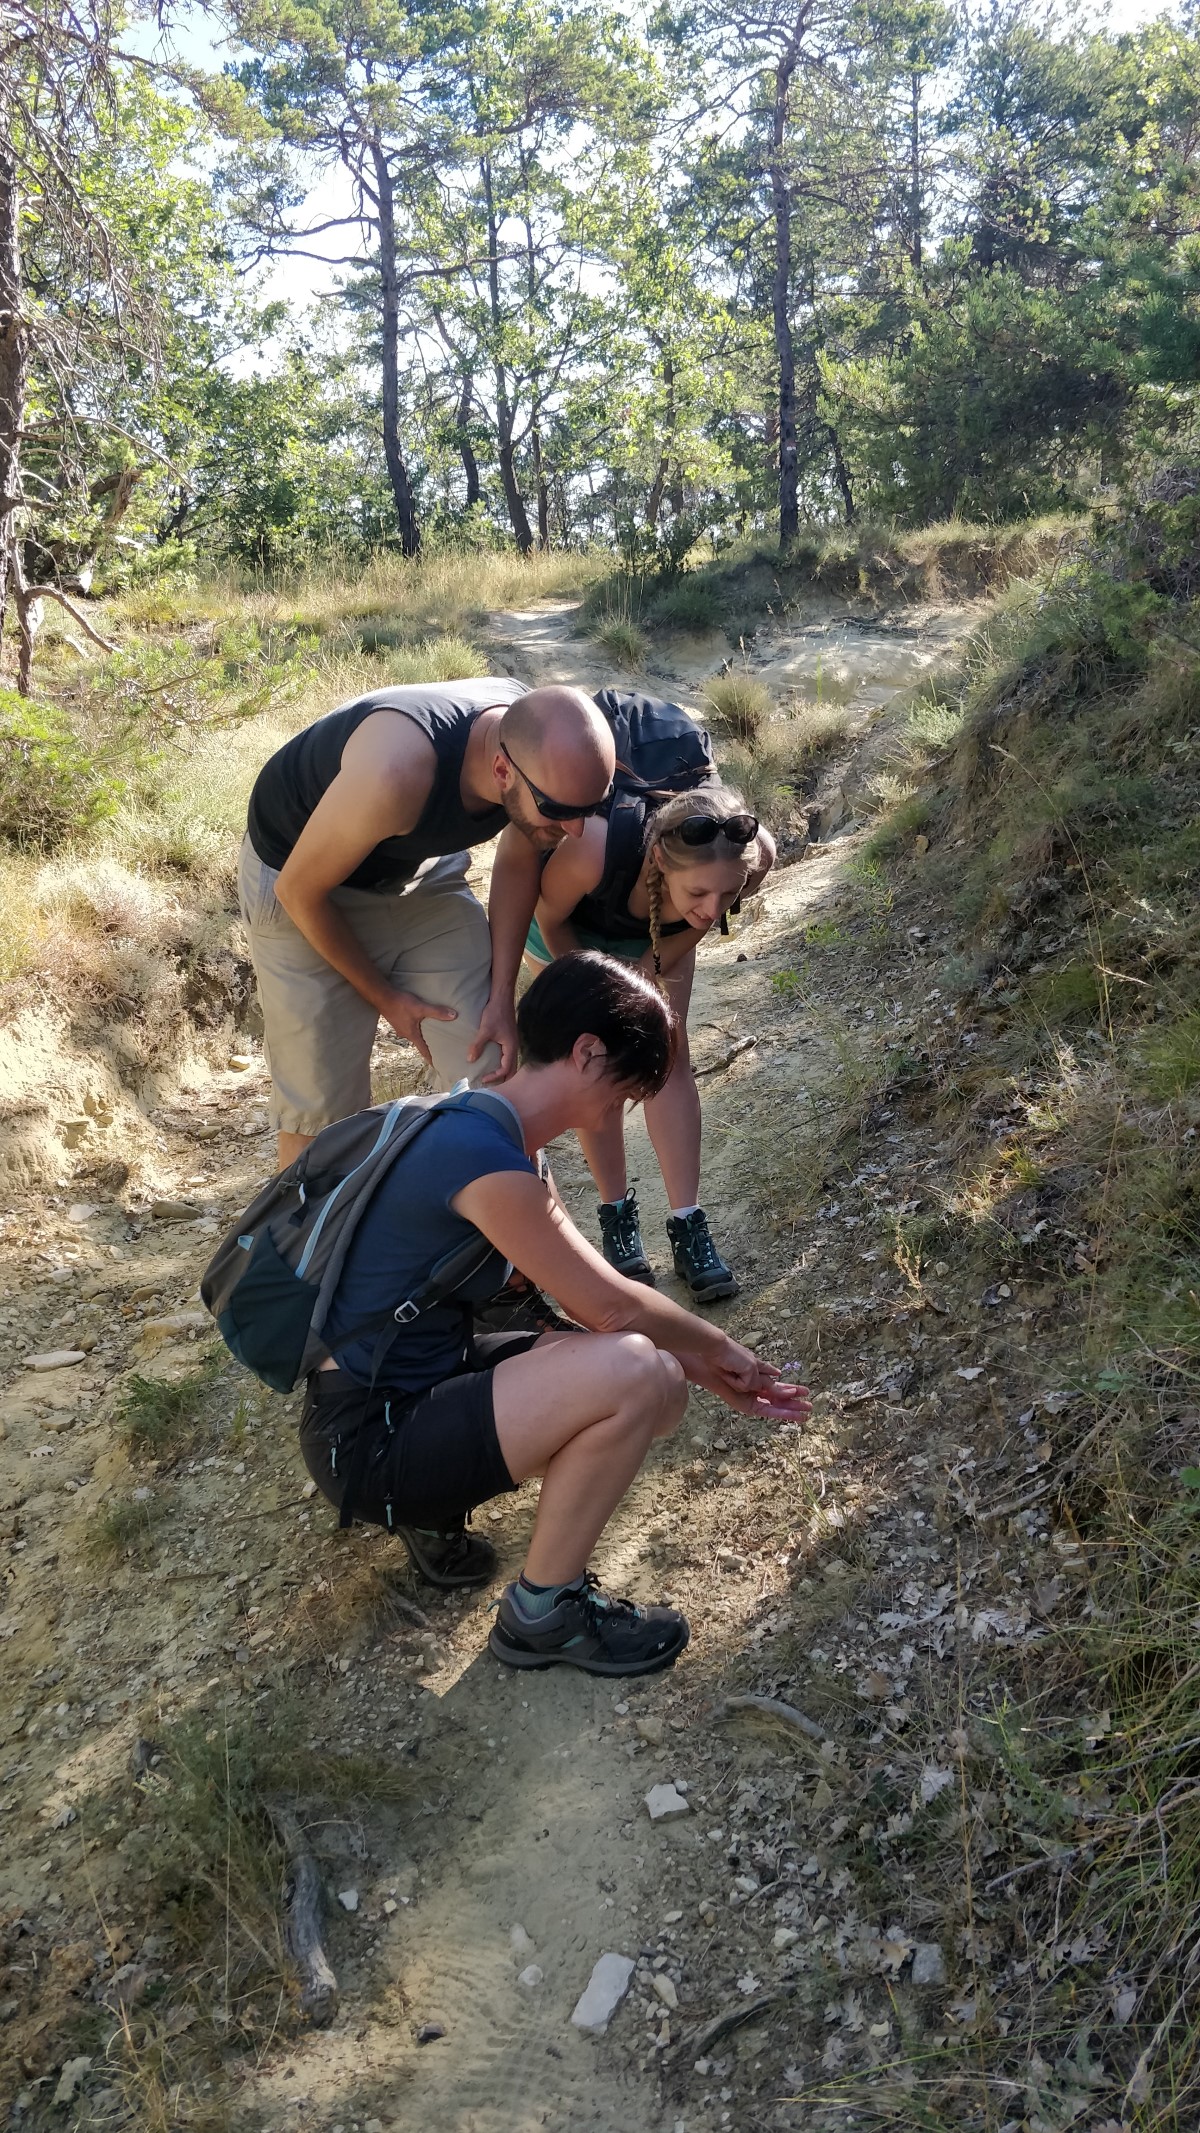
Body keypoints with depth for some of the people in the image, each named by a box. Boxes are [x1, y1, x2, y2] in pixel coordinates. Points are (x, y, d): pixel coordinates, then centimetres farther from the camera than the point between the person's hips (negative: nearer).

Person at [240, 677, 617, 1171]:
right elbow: (300, 890, -24)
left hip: (421, 868, 5)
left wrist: (501, 998, -6)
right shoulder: (396, 772, -42)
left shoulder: (545, 751, -23)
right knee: (322, 1111, -4)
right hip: (303, 876, -5)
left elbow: (517, 860, -1)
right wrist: (384, 998, -12)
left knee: (491, 1076, 2)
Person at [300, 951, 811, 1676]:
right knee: (636, 1374, -26)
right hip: (367, 1443, -10)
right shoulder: (480, 1152, -25)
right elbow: (610, 1306, -19)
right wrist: (717, 1347, 0)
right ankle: (543, 1613, -3)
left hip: (424, 1382, 10)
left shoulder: (498, 1138, 6)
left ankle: (436, 1505, 14)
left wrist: (715, 1375, 9)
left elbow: (598, 1297, 11)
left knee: (660, 1391, 7)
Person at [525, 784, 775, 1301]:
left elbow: (696, 925, -14)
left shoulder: (754, 856, -38)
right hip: (572, 926, -2)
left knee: (668, 1057, -4)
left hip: (660, 928, 2)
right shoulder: (592, 851, -47)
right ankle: (617, 1216, 11)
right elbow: (549, 917, -23)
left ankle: (687, 1226, 1)